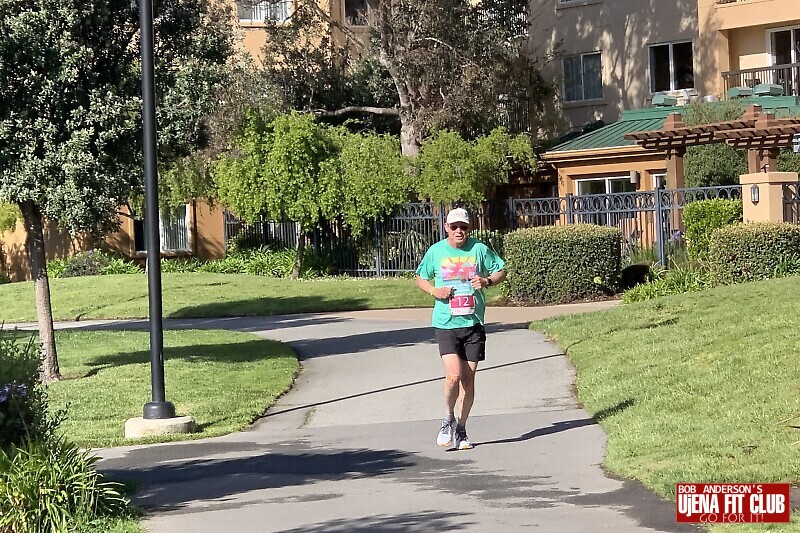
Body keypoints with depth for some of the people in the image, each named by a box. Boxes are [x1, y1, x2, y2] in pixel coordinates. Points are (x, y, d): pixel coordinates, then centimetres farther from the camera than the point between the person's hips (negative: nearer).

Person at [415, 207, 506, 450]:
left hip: (473, 323, 1)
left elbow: (501, 271, 12)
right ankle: (449, 419, 10)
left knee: (468, 378, 5)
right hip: (445, 324, -1)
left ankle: (461, 429, 19)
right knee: (454, 375, -16)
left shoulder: (479, 249, 2)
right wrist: (434, 291, -5)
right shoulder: (436, 251, 3)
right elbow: (420, 277, 15)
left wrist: (487, 280, -10)